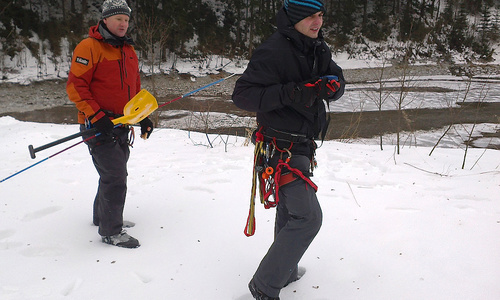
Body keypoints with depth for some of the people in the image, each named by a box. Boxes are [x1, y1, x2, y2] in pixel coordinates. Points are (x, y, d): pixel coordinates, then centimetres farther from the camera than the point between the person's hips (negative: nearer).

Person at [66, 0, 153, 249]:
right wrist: (97, 116, -21)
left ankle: (103, 215, 37)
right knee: (115, 177, -8)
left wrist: (143, 117, 13)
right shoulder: (89, 47, -10)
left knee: (115, 173, 18)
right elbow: (75, 86, -14)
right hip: (99, 126, -8)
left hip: (122, 125, 8)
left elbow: (135, 87, 22)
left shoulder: (128, 50, 15)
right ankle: (111, 231, 5)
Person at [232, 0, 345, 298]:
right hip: (282, 148, -9)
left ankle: (286, 271, 40)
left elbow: (338, 79, 10)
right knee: (308, 217, -11)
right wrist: (290, 93, -32)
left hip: (302, 145, 9)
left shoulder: (318, 47, 7)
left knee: (290, 211, 21)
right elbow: (242, 95, -21)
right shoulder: (273, 51, -19)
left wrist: (331, 84, -15)